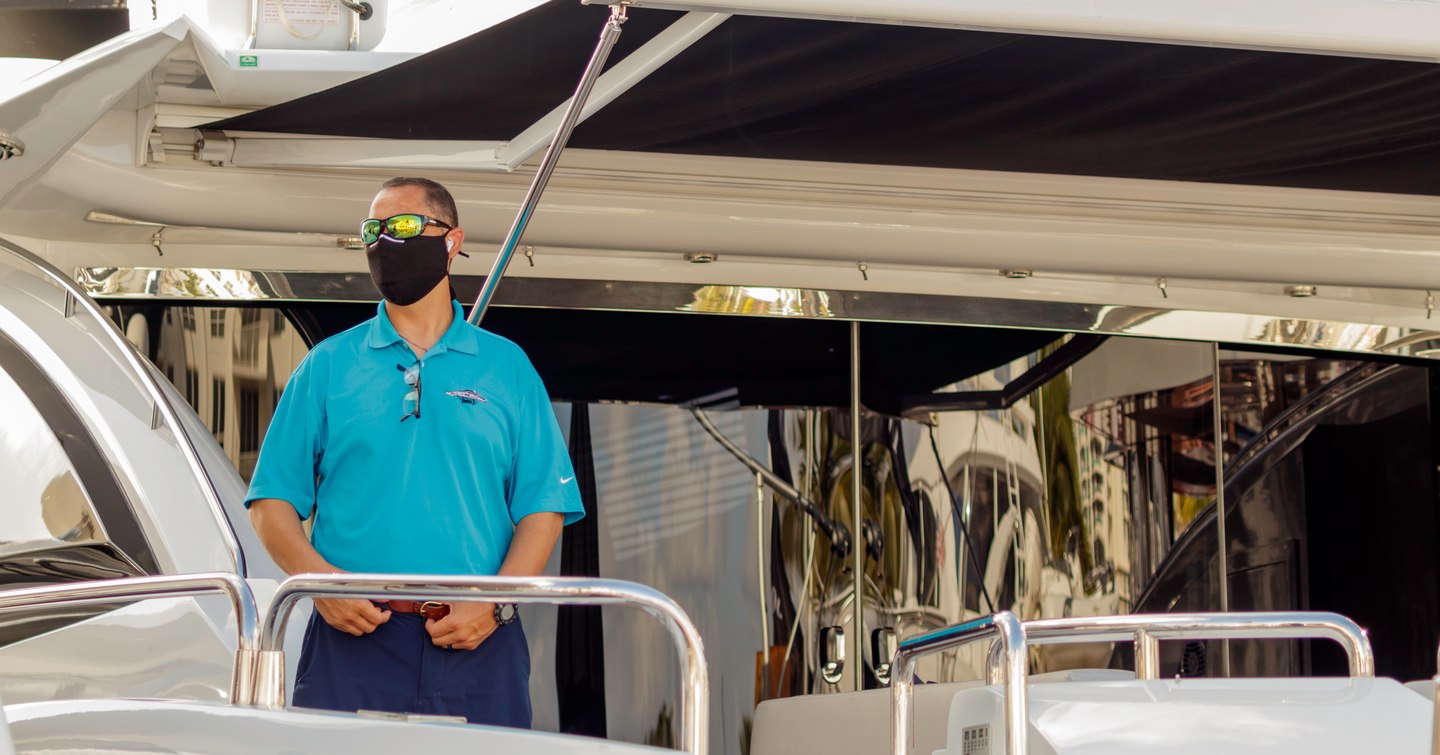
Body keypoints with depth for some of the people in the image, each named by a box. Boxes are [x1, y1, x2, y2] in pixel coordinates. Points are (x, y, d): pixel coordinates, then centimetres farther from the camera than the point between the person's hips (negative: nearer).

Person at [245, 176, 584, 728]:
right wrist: (319, 579, -10)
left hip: (476, 648, 0)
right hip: (353, 641, 0)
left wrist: (495, 604, -9)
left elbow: (543, 508, 6)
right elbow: (272, 501, 9)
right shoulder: (328, 366, 12)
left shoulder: (507, 368, 11)